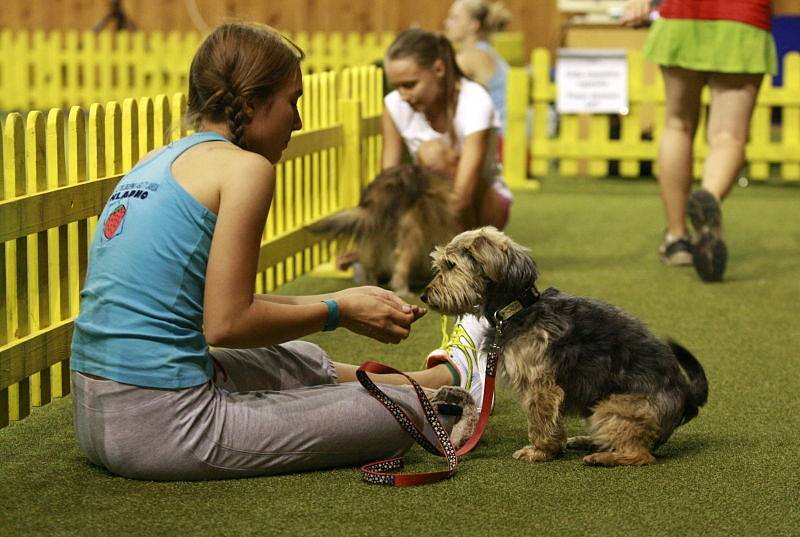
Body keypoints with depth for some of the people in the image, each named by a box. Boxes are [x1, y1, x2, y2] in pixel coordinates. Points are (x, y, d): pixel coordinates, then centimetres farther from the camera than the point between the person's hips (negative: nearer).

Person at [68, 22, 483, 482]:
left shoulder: (158, 163, 14)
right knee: (396, 414, 3)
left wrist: (339, 300, 21)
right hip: (162, 427, -9)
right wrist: (337, 313, 1)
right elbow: (226, 324, -14)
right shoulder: (245, 167, -10)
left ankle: (447, 377, 53)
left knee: (302, 363, 31)